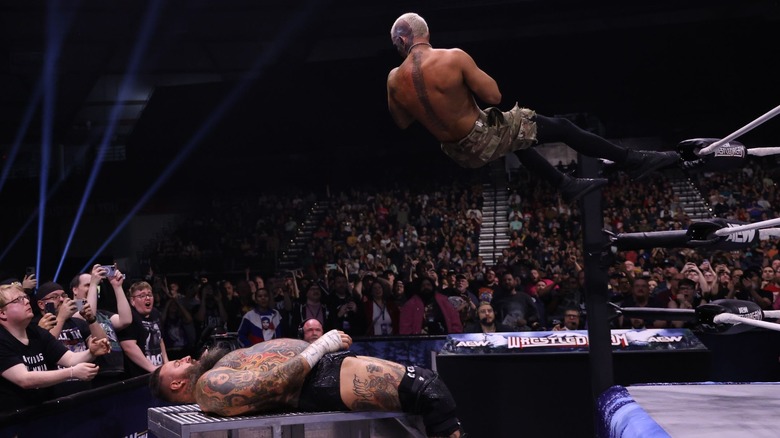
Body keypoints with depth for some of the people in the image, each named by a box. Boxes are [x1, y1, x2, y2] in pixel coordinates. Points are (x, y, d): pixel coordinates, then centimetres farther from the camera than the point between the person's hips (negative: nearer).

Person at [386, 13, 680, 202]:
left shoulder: (394, 80, -10)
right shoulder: (453, 57, -24)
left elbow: (402, 123, 5)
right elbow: (494, 96, -17)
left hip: (458, 153, 6)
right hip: (483, 139, -6)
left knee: (518, 140, 34)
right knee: (559, 127, 10)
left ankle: (566, 185, 46)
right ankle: (633, 161, 20)